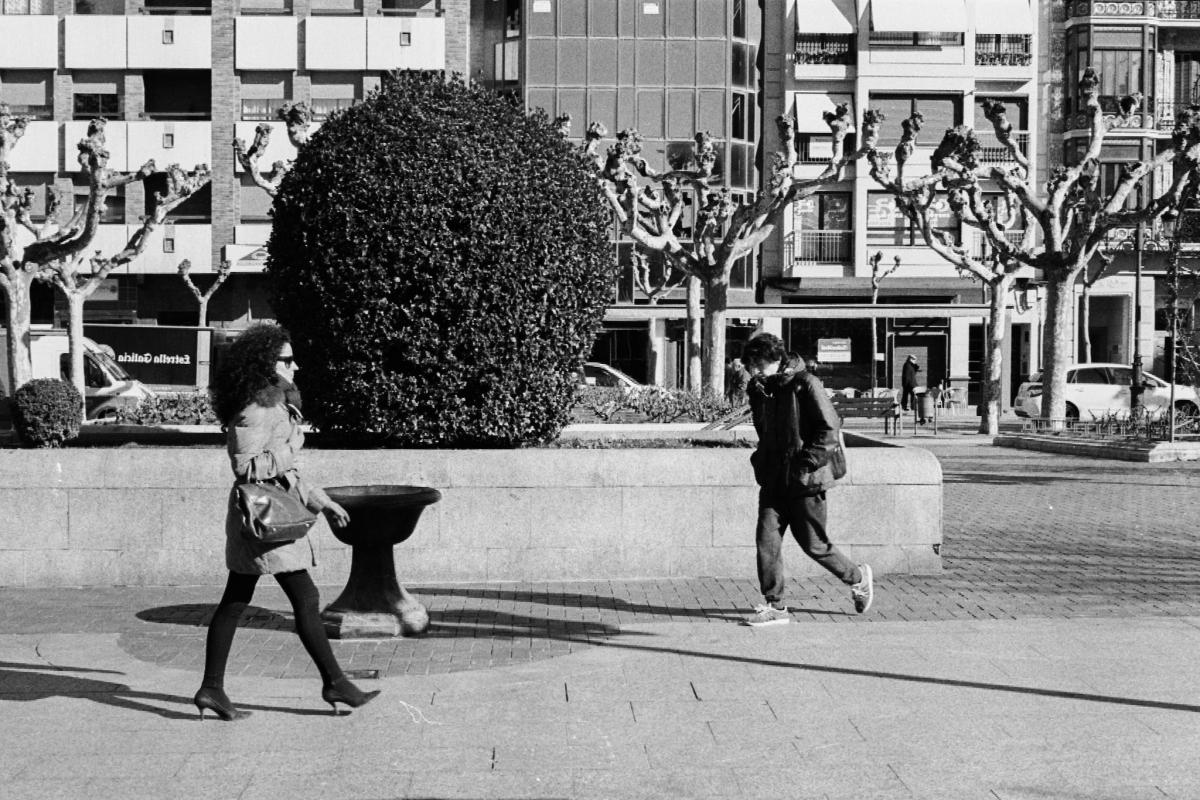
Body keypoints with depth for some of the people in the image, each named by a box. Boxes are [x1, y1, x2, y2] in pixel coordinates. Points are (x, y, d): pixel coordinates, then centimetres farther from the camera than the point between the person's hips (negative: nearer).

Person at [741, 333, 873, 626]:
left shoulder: (804, 384, -13)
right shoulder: (758, 390, 7)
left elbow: (829, 430, -14)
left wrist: (805, 463, -17)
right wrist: (761, 461, 10)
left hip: (804, 481, -6)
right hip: (773, 481, 6)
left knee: (814, 545, 3)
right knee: (766, 539, -4)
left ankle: (857, 578, 27)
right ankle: (774, 606, 3)